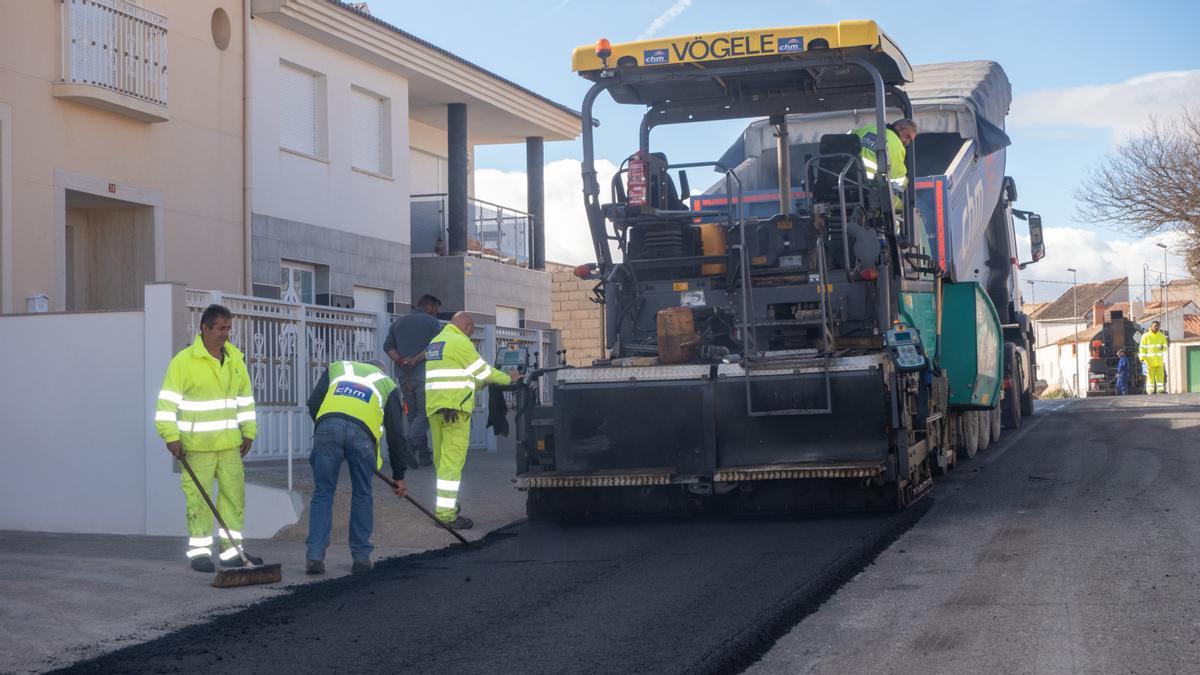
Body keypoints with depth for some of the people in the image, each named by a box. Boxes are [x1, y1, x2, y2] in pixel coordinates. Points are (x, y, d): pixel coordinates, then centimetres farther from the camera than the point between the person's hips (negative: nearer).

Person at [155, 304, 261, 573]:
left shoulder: (235, 359, 10)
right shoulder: (184, 361, -9)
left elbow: (246, 399, 19)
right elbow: (167, 401, -9)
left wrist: (248, 432, 16)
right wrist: (171, 436, -14)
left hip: (229, 443, 6)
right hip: (197, 444, -6)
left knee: (234, 493, 6)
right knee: (198, 497, -3)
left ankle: (231, 550, 15)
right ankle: (199, 550, 7)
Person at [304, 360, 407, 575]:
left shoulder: (337, 368, 35)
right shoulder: (387, 384, 33)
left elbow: (313, 403, 20)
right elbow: (395, 434, 30)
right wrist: (399, 476, 35)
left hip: (327, 425, 1)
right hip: (362, 432, 0)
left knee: (322, 493, 11)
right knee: (362, 496, 16)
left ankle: (314, 556, 5)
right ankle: (361, 557, 19)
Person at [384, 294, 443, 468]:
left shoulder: (398, 322, 19)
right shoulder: (432, 322, 2)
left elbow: (388, 346, 9)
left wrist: (399, 361, -3)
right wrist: (417, 359, -11)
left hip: (403, 376, 6)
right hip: (424, 374, -6)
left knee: (413, 415, 12)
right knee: (425, 413, -5)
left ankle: (424, 456, 11)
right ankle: (406, 442, -28)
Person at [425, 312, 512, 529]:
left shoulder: (434, 343, 22)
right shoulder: (460, 342, -6)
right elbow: (483, 371, 0)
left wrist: (477, 383, 33)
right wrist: (508, 379, 14)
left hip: (434, 406, 9)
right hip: (455, 407, -9)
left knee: (442, 459, 14)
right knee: (452, 460, -9)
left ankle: (448, 506, 23)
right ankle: (447, 513, -12)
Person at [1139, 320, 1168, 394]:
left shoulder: (1162, 336, 11)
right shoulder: (1146, 336, 1)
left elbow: (1165, 346, 15)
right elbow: (1142, 348, -1)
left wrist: (1163, 347, -10)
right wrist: (1142, 358, -11)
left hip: (1159, 360, 3)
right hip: (1149, 360, -3)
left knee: (1160, 375, 0)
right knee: (1150, 375, -3)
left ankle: (1161, 389, 3)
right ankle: (1151, 390, -1)